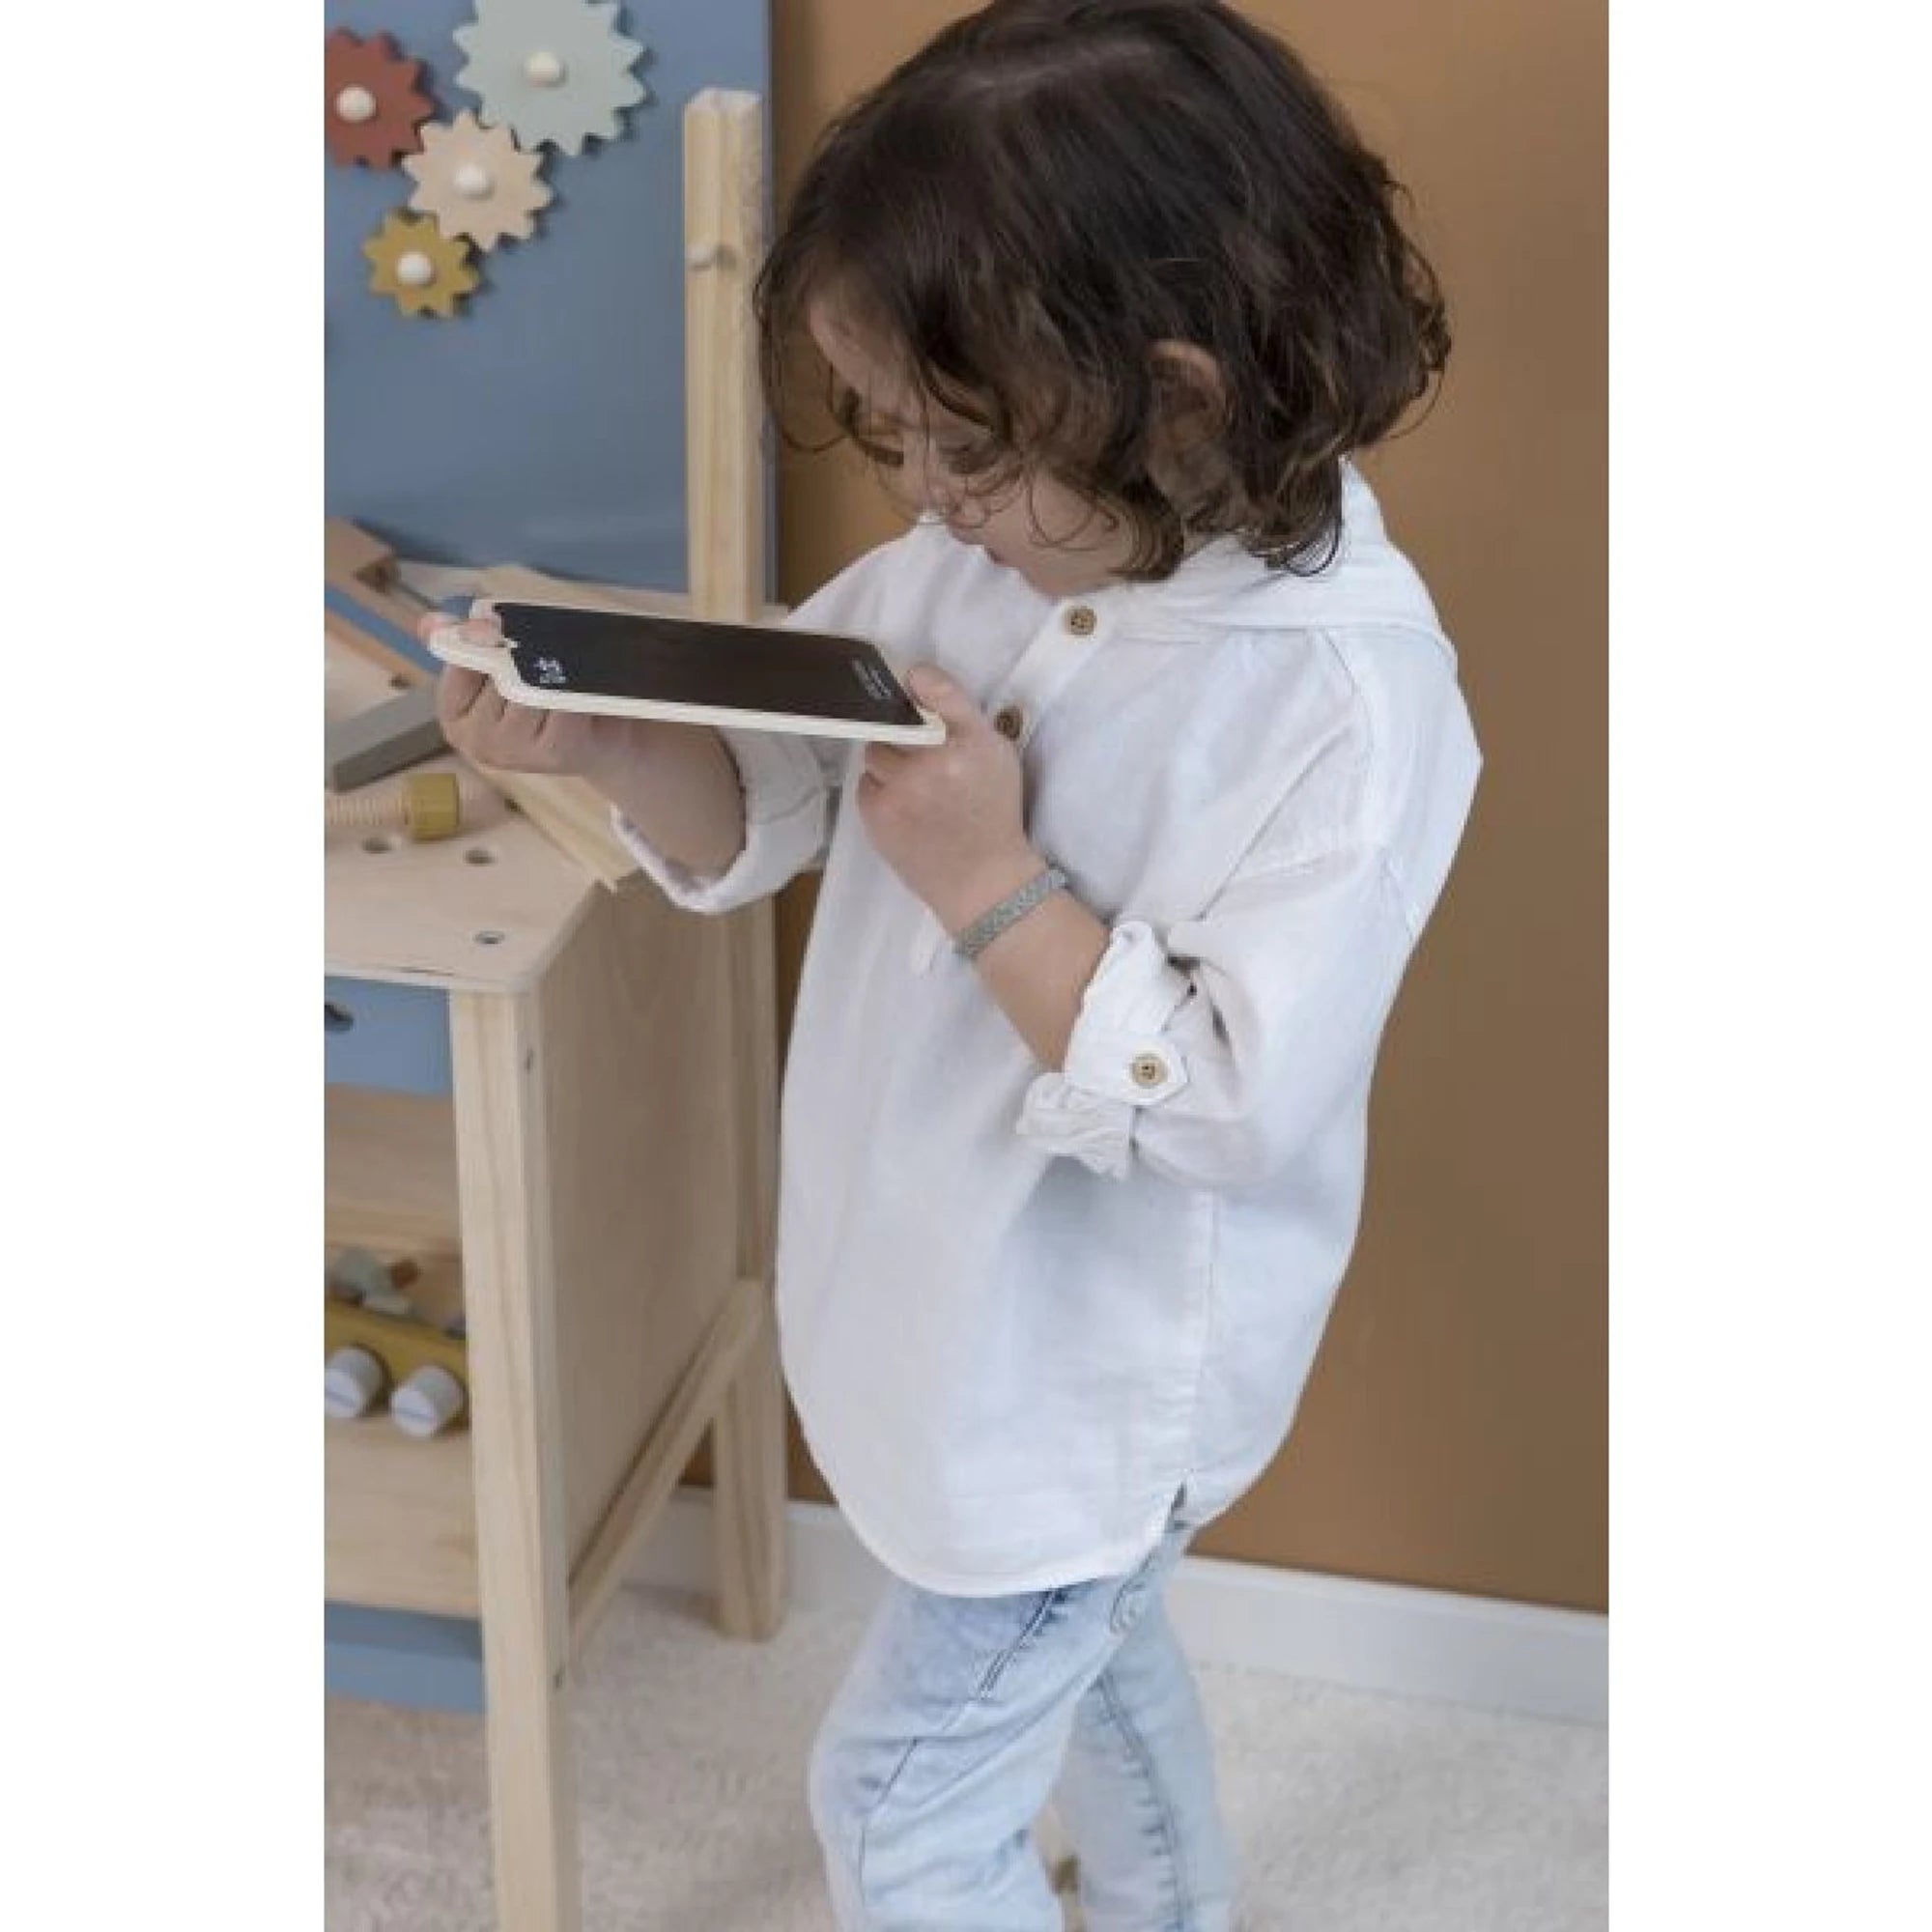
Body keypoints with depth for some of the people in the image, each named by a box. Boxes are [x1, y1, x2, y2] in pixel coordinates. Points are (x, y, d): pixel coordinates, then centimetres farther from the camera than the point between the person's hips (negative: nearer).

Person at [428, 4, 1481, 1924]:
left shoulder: (1348, 696, -29)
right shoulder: (981, 553, -8)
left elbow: (1231, 1106, -29)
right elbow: (753, 808, 0)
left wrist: (990, 882, -32)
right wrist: (602, 733, -20)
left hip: (1094, 1366, -7)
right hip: (962, 1299, 7)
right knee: (1084, 1656, 31)